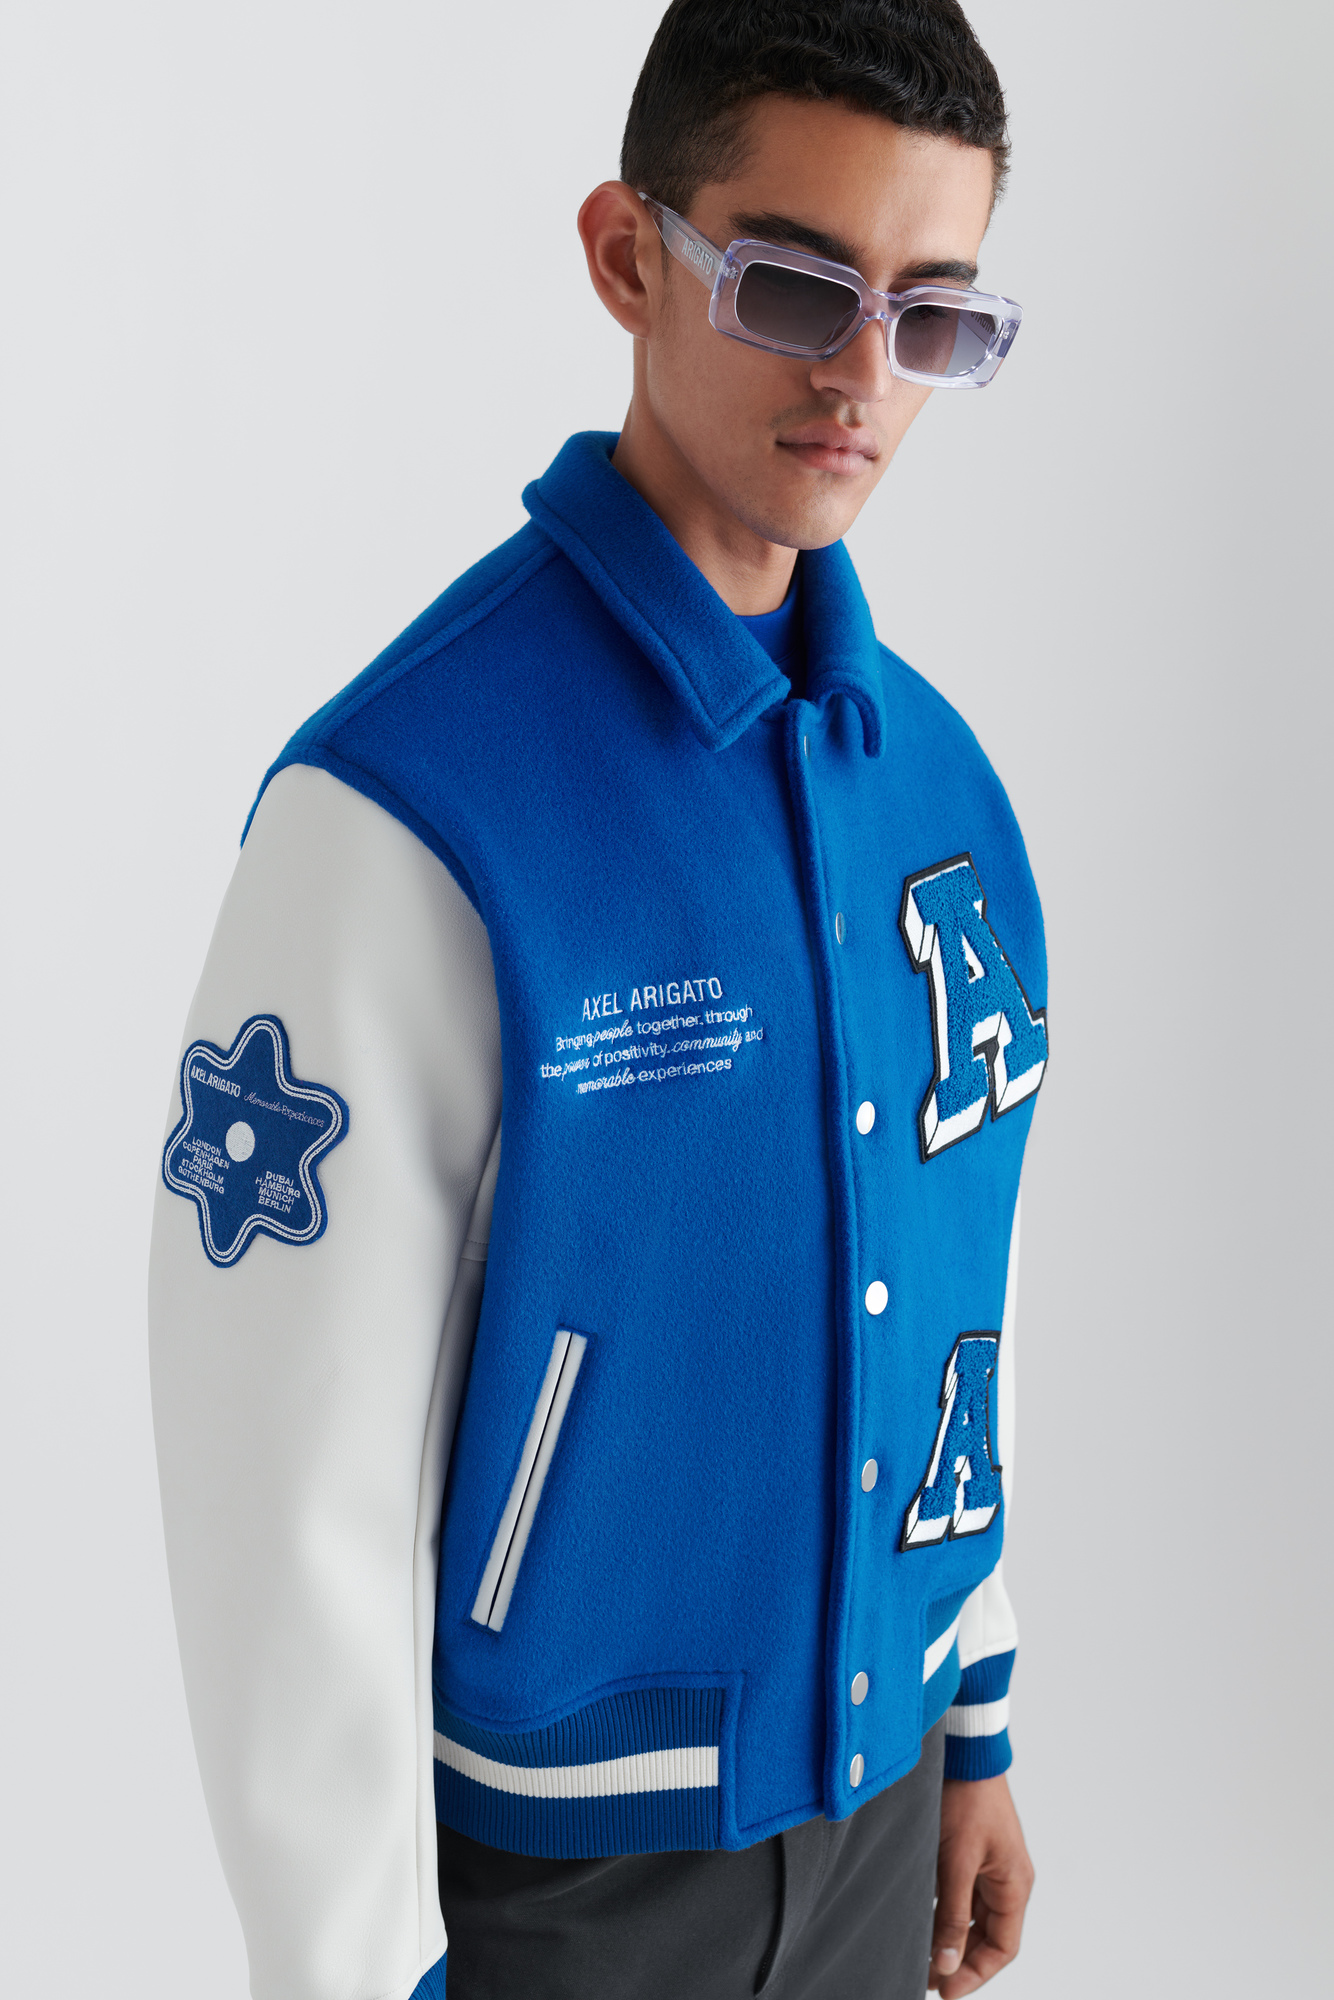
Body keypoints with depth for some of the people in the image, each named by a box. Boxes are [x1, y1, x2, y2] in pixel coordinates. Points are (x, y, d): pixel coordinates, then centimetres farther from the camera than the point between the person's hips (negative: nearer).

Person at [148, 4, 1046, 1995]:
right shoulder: (408, 812, -24)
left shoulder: (942, 777, -3)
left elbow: (956, 1287, 6)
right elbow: (293, 1481, -19)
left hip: (872, 1788, 6)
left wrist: (977, 1726, 12)